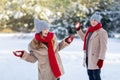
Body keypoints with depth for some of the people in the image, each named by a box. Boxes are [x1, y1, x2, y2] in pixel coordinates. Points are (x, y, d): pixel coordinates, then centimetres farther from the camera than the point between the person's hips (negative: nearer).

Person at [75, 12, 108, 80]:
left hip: (96, 59, -8)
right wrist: (78, 29, 25)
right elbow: (84, 38, 30)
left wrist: (101, 59, -24)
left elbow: (103, 47, -18)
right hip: (88, 57, 8)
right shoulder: (90, 30, 11)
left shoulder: (102, 32, -13)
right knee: (90, 74, 14)